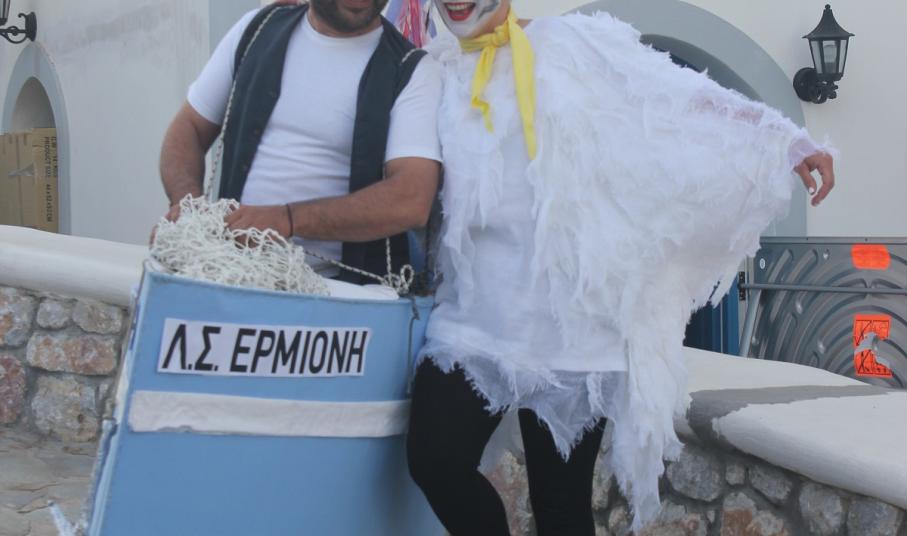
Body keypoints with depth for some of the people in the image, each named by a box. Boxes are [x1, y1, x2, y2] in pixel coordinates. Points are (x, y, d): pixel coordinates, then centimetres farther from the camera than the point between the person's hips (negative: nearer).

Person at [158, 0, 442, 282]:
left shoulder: (412, 71, -2)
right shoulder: (257, 28, 12)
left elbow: (411, 200, -15)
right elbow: (190, 127, 16)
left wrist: (289, 218, -24)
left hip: (342, 289, -3)